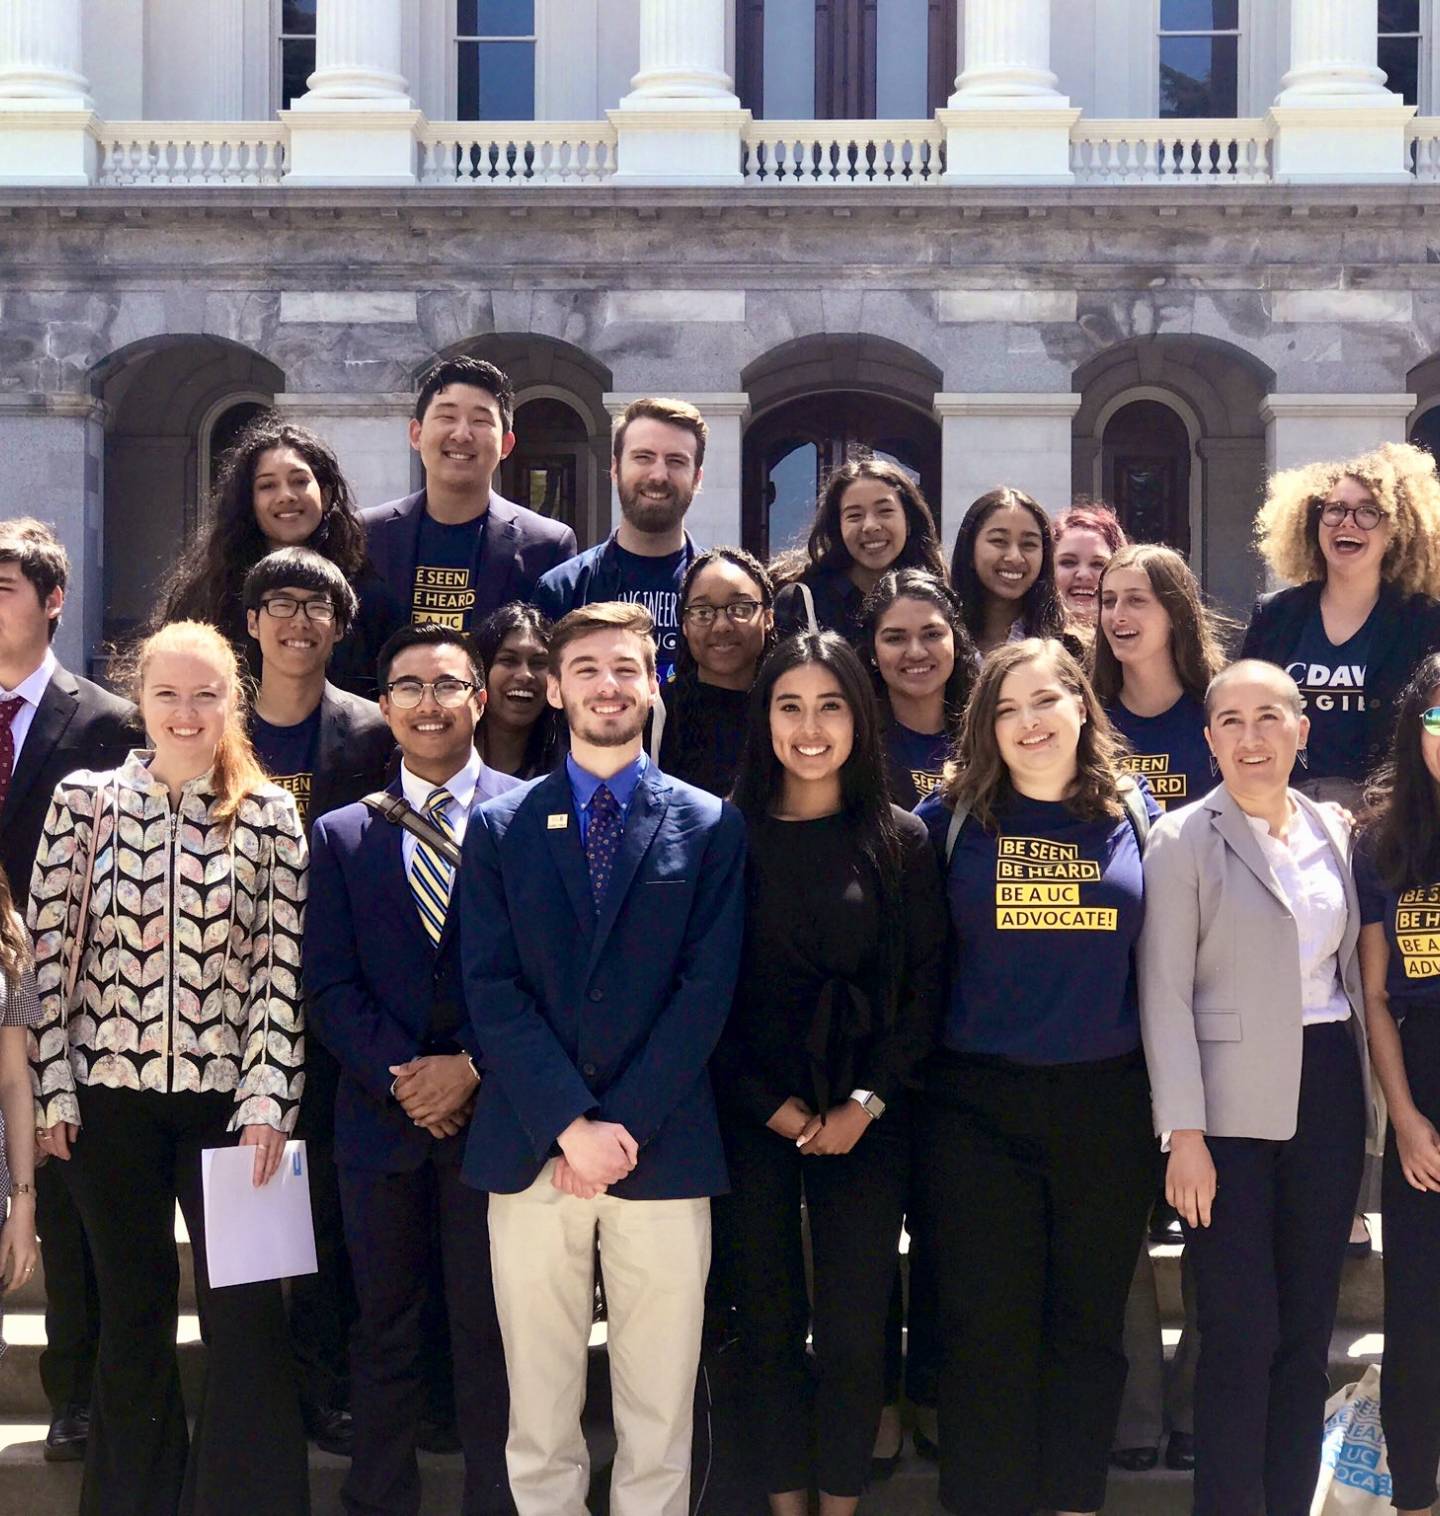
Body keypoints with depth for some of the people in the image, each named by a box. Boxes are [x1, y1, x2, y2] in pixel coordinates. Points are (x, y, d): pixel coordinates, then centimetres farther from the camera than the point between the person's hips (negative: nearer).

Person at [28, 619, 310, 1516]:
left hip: (228, 1095, -1)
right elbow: (52, 951, 1)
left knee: (247, 1309, 0)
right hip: (111, 1093, 1)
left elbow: (283, 967, -3)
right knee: (131, 1308, 12)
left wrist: (267, 1101, -9)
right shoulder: (85, 800, 0)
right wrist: (53, 1089, -3)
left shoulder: (272, 814, -1)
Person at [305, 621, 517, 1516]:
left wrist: (474, 1067, -12)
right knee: (386, 1333, 11)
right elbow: (330, 985, 3)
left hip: (495, 1110, -2)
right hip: (382, 1116, 3)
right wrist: (402, 1076, -9)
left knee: (492, 1332, 4)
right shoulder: (342, 836, 9)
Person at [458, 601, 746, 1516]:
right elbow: (491, 988, 0)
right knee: (540, 1406, 8)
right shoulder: (501, 827, 8)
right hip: (530, 1148, 1)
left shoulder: (711, 827, 6)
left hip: (665, 1152, -1)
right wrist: (569, 1123, -11)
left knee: (659, 1407, 5)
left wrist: (626, 1124, -11)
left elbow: (707, 990, -2)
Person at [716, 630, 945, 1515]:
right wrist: (773, 1106, -7)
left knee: (854, 1328, 1)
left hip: (865, 1118, 0)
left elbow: (925, 987, 1)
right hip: (753, 1115, 0)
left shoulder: (902, 841, 2)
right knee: (769, 1320, 6)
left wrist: (866, 1104, -8)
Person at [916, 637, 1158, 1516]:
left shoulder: (1136, 816, 5)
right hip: (979, 1104, -1)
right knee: (988, 1327, 2)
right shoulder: (954, 817, 0)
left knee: (1090, 1321, 11)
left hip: (1108, 1104, 2)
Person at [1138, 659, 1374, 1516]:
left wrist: (1369, 1105, 10)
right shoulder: (1184, 840, -4)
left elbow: (1354, 973, 14)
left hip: (1329, 1092, 5)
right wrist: (1185, 1133, -14)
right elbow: (1164, 993, -8)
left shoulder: (1336, 832, 10)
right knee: (1243, 1334, -2)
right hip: (1231, 1102, -5)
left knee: (1309, 1326, 9)